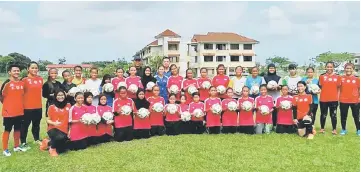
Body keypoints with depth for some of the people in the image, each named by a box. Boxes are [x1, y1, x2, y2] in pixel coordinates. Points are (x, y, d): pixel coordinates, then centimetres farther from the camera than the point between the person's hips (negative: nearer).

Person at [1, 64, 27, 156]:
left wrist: (20, 105, 13)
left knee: (17, 129, 15)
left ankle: (16, 146, 29)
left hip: (19, 111, 6)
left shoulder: (22, 83, 5)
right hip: (9, 112, -5)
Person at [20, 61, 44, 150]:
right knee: (25, 124, 5)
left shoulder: (40, 79, 6)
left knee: (36, 124, 18)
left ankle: (37, 139, 33)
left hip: (38, 106, 5)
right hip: (27, 106, -5)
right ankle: (23, 142, 16)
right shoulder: (25, 80, -10)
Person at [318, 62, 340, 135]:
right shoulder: (322, 76, 2)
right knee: (323, 114, 10)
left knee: (333, 115, 7)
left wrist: (337, 96, 2)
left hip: (334, 99, 0)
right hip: (323, 99, 0)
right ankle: (322, 128, 24)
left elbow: (338, 88, 8)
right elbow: (320, 87, 8)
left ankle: (334, 129, 19)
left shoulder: (337, 77, 3)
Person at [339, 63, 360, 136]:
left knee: (356, 116, 8)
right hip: (343, 101, 1)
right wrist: (338, 97, 1)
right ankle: (343, 129, 22)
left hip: (355, 101, 0)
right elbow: (339, 88, 6)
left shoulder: (357, 79, -1)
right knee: (343, 116, 9)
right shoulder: (341, 78, 0)